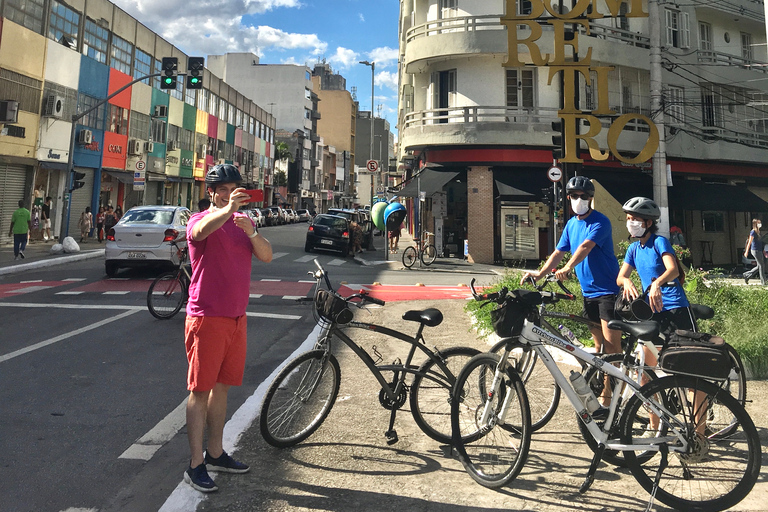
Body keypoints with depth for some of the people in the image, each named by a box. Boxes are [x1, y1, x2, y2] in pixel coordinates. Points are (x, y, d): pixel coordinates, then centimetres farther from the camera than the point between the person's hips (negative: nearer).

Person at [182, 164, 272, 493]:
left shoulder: (243, 221, 12)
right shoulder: (201, 220, -5)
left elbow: (266, 256, -2)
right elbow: (202, 230, -31)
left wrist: (251, 231, -20)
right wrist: (228, 208, -48)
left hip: (236, 317, 6)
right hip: (206, 318, -6)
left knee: (222, 386, 15)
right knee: (201, 390, 0)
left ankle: (215, 454, 28)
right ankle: (195, 465, 9)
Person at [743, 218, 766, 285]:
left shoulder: (757, 232, 16)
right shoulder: (753, 232, -11)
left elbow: (760, 243, 20)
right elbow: (749, 242, -12)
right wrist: (746, 252, -13)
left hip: (759, 251, 9)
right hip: (755, 250, -9)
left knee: (759, 266, 11)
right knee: (761, 265, -5)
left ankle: (747, 275, 18)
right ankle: (763, 282, 1)